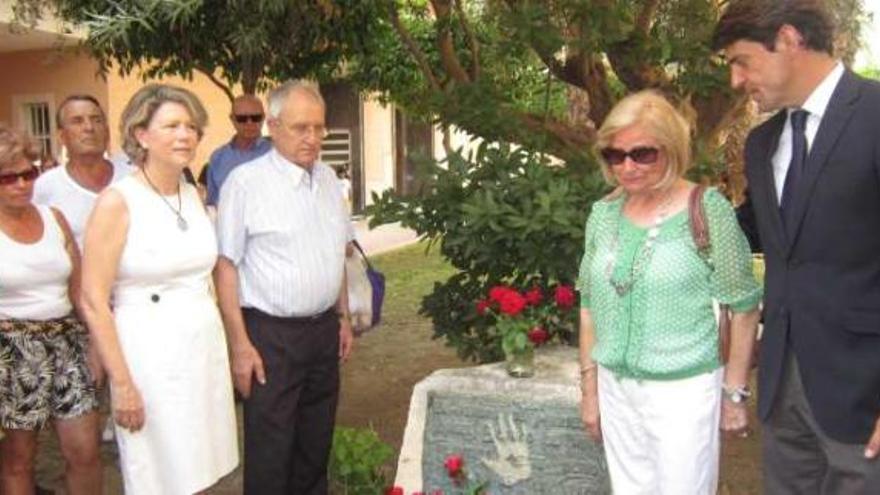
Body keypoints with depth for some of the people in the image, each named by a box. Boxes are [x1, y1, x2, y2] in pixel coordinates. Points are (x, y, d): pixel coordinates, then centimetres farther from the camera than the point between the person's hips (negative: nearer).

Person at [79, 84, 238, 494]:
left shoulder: (194, 195, 8)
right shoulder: (117, 201, -11)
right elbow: (93, 301, -13)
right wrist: (121, 382, -15)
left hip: (205, 346, 6)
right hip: (150, 353, -6)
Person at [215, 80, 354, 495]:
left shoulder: (328, 178, 8)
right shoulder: (245, 181, -12)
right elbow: (226, 266, -13)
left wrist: (343, 316, 15)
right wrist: (240, 345, -15)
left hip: (324, 329, 6)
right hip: (271, 335, -6)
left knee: (315, 444, 18)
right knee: (270, 453, 4)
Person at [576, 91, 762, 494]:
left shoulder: (708, 210, -11)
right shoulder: (603, 214, 2)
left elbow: (743, 307, -6)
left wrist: (734, 393, -5)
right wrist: (589, 387, 11)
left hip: (683, 389, -4)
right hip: (615, 388, 5)